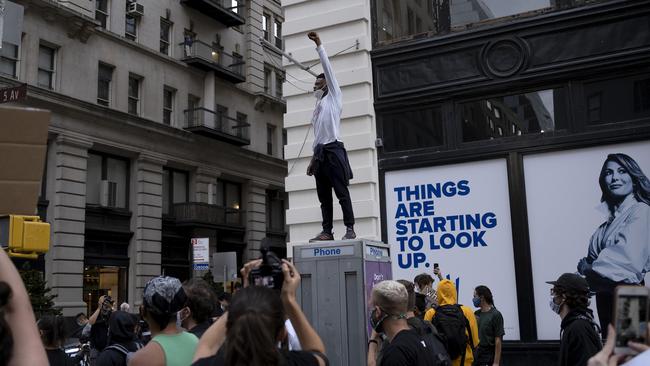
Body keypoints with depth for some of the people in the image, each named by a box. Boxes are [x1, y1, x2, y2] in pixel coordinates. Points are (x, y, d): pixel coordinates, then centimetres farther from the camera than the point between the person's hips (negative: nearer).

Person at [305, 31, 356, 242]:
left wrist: (319, 46, 4)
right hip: (320, 152, 8)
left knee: (341, 192, -10)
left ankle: (350, 228, -10)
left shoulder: (333, 97, 9)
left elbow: (328, 68, 2)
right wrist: (314, 159, 19)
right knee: (323, 195, 2)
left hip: (333, 150, -8)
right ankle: (327, 231, 2)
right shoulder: (318, 107, 27)